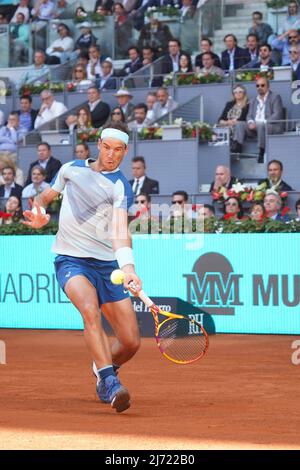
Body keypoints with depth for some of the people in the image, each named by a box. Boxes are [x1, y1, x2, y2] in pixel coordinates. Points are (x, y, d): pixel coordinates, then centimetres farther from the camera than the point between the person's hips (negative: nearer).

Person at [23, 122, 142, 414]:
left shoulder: (121, 187, -5)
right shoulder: (71, 169, 7)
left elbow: (120, 230, -21)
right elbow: (45, 196, 24)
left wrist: (128, 266, -39)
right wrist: (38, 214, 0)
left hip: (107, 265, 0)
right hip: (70, 260, 0)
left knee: (130, 343, -2)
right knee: (90, 308, -33)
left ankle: (102, 369, 31)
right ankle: (109, 382, -38)